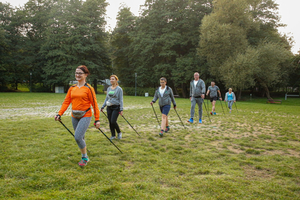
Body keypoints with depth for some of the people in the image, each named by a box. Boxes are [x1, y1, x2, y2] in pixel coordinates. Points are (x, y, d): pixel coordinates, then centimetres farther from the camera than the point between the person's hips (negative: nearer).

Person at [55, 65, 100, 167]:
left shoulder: (88, 88, -8)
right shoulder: (72, 88, 8)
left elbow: (94, 104, -8)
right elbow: (66, 102, 7)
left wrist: (97, 119, -10)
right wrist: (59, 114, -4)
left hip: (85, 116, -6)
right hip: (74, 116, 6)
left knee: (78, 137, -15)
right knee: (79, 138, 13)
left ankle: (85, 158, 7)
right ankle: (84, 155, 33)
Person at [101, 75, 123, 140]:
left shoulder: (119, 89, -4)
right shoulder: (109, 88, 11)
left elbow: (121, 100, -7)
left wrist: (121, 109, -13)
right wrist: (103, 106, 13)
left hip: (116, 107, -5)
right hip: (109, 107, 5)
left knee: (113, 121, -13)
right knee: (110, 122, 6)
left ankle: (119, 132, 11)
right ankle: (113, 135, 20)